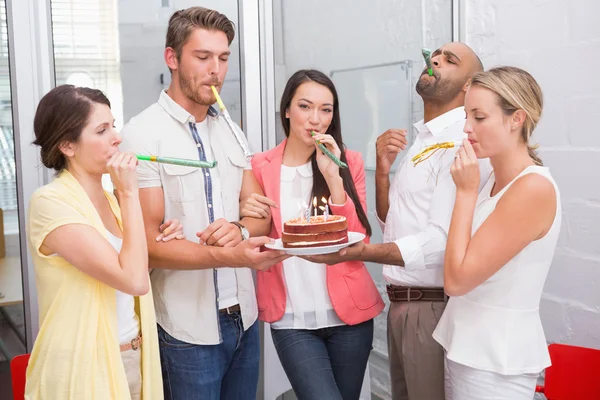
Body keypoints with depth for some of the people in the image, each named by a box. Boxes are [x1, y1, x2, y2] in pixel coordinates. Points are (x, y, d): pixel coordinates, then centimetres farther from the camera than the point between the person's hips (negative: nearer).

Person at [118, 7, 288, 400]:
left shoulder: (230, 130, 9)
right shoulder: (143, 134, -11)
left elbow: (261, 214, 8)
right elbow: (148, 242, -14)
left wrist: (239, 229, -15)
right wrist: (228, 256, -29)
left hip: (244, 318, 6)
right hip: (187, 328, -5)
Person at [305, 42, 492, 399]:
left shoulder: (462, 141, -14)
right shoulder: (421, 139, 14)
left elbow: (440, 240, -23)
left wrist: (355, 252, -30)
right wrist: (383, 169, 0)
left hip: (434, 306, -8)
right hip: (401, 303, 8)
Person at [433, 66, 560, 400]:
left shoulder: (534, 188, -21)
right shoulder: (497, 181, 5)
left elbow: (457, 279, -22)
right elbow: (460, 270, 6)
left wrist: (466, 192, -18)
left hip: (495, 361, -8)